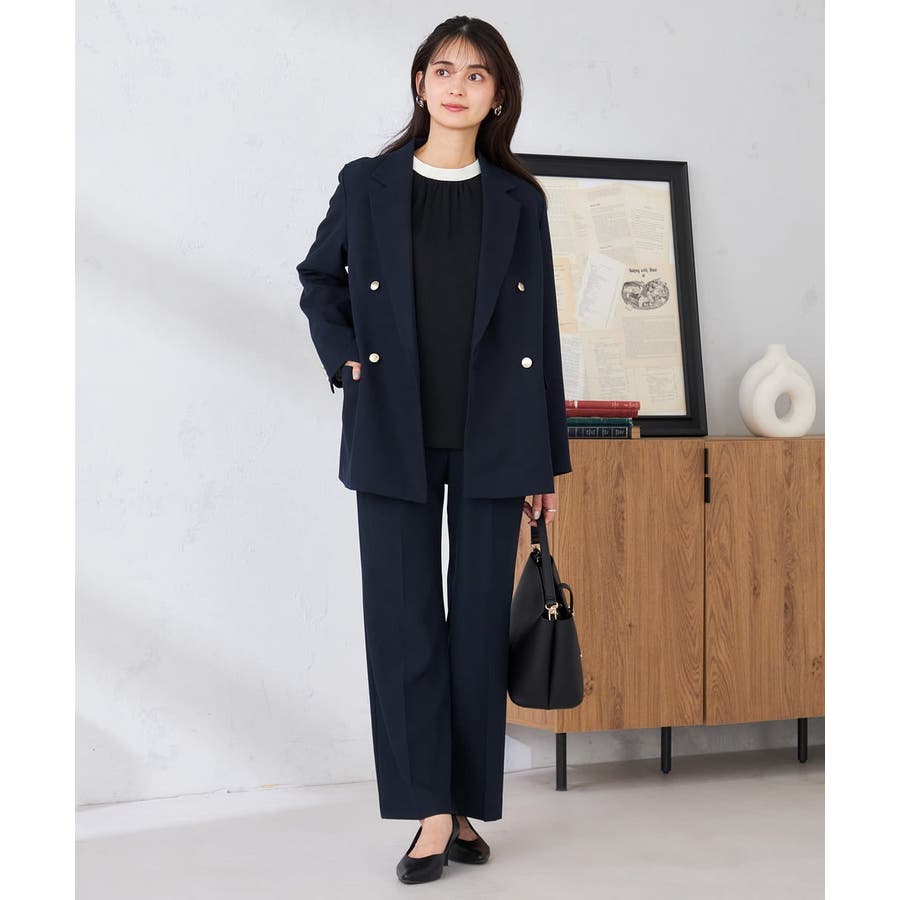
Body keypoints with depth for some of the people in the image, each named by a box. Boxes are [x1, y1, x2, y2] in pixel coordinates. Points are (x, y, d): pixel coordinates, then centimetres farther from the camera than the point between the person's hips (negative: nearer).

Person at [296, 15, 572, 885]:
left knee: (479, 622, 4)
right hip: (393, 436, 0)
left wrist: (549, 460, 5)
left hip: (492, 438, 0)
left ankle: (466, 805, 14)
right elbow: (318, 279, 20)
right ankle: (430, 812, 5)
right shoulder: (366, 185, 5)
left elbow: (542, 331, 7)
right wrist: (343, 357, 2)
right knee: (403, 621, -2)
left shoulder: (519, 200, 6)